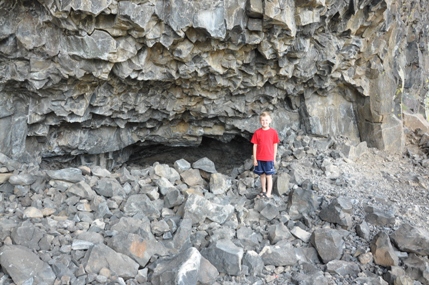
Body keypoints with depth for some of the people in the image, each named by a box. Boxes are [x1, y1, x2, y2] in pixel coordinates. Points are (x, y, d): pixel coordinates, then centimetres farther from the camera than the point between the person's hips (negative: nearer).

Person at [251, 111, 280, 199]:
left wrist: (274, 158, 1)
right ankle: (263, 191, 27)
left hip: (269, 158, -2)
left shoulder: (273, 132, -3)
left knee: (269, 175, 2)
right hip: (259, 158, 2)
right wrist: (254, 158, 0)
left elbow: (275, 145, 2)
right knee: (262, 175, 13)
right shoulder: (257, 132, -1)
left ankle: (268, 193, 7)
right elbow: (255, 146, 1)